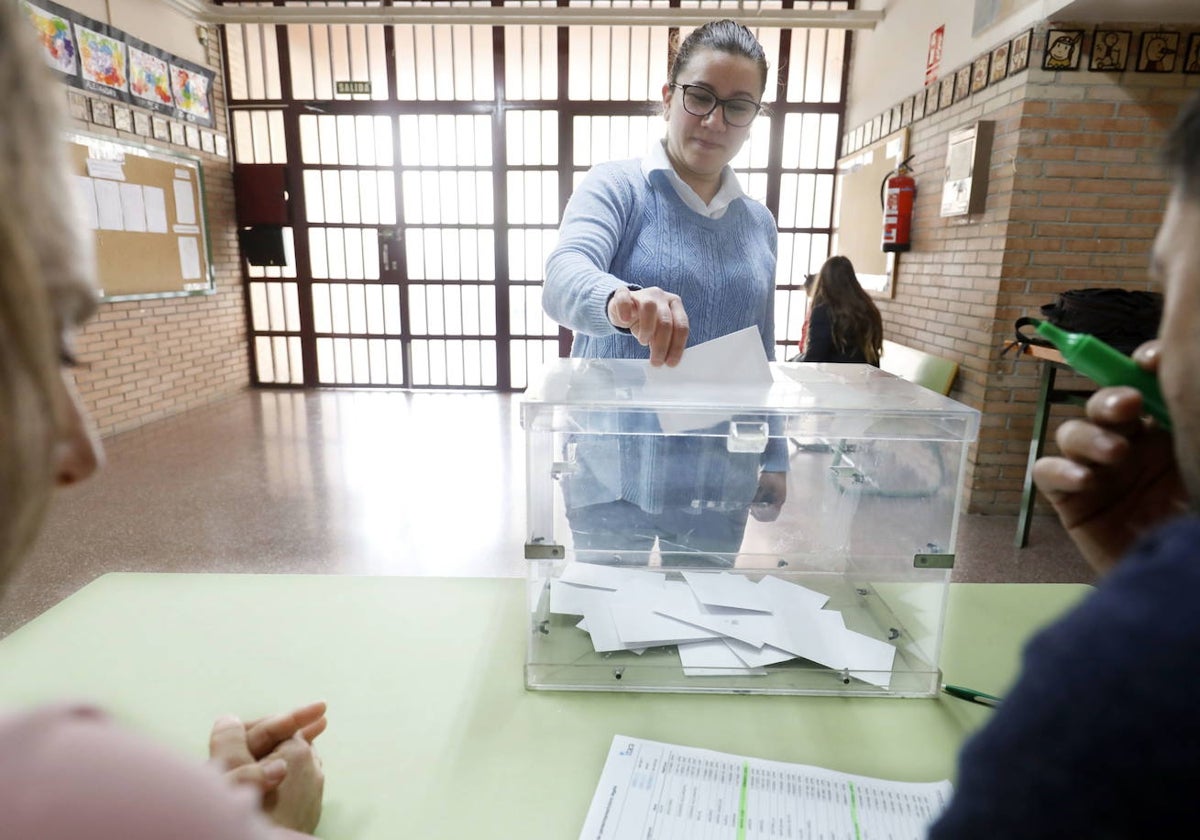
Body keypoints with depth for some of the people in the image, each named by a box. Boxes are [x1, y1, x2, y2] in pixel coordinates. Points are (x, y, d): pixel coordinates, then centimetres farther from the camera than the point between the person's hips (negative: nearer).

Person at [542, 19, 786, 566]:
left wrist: (774, 460, 13)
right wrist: (620, 299, -47)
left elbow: (760, 354, 14)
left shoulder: (758, 223, 8)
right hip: (614, 477, -3)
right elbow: (564, 278, -25)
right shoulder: (616, 187, -6)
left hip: (720, 481, 4)